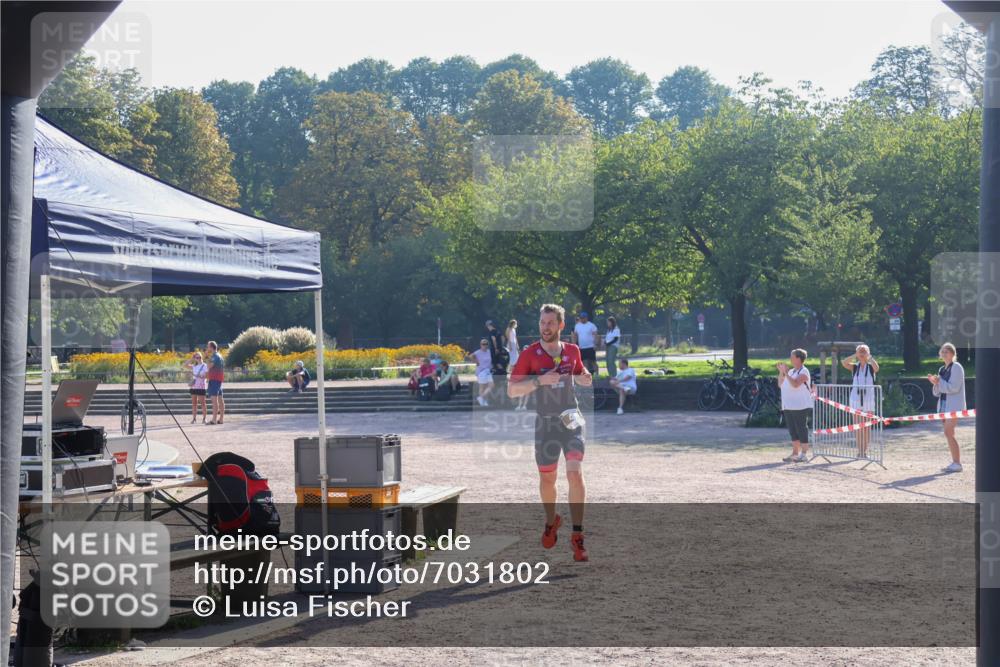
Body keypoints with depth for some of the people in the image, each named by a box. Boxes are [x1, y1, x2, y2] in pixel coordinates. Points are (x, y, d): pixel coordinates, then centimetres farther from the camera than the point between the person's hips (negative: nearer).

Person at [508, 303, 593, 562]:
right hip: (545, 424, 0)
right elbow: (511, 390, -8)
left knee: (575, 474, -16)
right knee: (547, 478, 12)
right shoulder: (530, 354, -6)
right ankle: (551, 521, 41)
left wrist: (585, 377, -2)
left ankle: (577, 536, -12)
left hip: (571, 420, 1)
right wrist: (540, 380, -22)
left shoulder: (572, 351, 3)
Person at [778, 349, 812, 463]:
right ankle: (795, 453, 14)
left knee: (801, 430, -5)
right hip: (788, 406, 9)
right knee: (793, 431, 10)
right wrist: (781, 372, 7)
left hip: (800, 406, -8)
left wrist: (786, 373, -21)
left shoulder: (803, 372, -9)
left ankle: (804, 454, -2)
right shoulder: (791, 371, 17)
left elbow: (795, 384, -24)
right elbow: (780, 384, 18)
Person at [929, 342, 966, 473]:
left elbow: (954, 387, -17)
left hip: (954, 405, -8)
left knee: (948, 432, -16)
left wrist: (939, 382, -18)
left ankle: (957, 463, -13)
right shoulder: (942, 369, 16)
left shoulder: (956, 367, -6)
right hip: (944, 405, 8)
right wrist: (935, 383, -2)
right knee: (948, 434, 7)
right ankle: (955, 462, 12)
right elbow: (937, 392, 16)